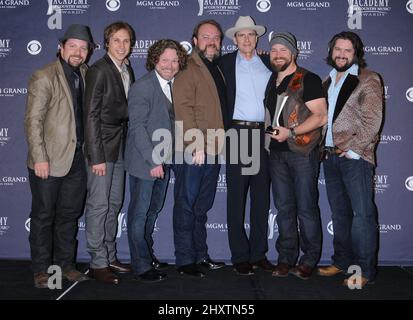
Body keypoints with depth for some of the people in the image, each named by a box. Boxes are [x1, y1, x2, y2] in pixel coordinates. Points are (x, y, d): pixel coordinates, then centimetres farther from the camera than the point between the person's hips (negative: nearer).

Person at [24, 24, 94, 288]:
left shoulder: (85, 75, 10)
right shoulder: (44, 77, -8)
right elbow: (33, 121, -12)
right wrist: (40, 158, -17)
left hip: (77, 159, 6)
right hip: (49, 160, -6)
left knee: (70, 214, 14)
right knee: (43, 216, 6)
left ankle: (66, 264, 27)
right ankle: (41, 269, 20)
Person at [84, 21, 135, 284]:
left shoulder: (127, 70, 12)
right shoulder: (99, 70, -10)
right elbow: (91, 115, -14)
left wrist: (128, 145, 6)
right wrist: (97, 156, -18)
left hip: (120, 147, 8)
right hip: (102, 146, -8)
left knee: (114, 204, 13)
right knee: (99, 205, -3)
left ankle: (110, 256, 24)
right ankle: (98, 263, 8)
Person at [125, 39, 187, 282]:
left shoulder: (175, 85, 9)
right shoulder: (142, 87, -13)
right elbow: (137, 126, -17)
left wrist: (165, 159, 6)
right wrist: (152, 161, -21)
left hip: (164, 161, 7)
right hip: (145, 162, -7)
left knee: (154, 209, 19)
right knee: (139, 213, 4)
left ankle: (147, 252, 36)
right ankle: (142, 265, 15)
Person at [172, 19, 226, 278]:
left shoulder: (217, 69, 18)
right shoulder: (188, 69, -8)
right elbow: (184, 109, -16)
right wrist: (196, 146, -20)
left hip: (213, 150, 8)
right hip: (192, 151, -8)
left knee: (203, 207, 14)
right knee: (187, 206, 1)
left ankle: (201, 256, 25)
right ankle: (185, 260, 11)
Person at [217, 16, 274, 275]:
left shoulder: (268, 64, 13)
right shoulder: (225, 63, 5)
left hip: (264, 134, 3)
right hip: (238, 133, -3)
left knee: (262, 197, 8)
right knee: (237, 198, 0)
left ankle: (259, 253, 19)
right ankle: (240, 256, 10)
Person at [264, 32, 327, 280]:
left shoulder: (308, 80, -5)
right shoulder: (272, 81, 15)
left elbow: (321, 116, -12)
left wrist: (291, 132, -18)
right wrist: (272, 132, 8)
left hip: (303, 151, -6)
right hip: (277, 152, 6)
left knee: (306, 208, 0)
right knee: (284, 207, 9)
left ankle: (309, 259, 14)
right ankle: (286, 258, 18)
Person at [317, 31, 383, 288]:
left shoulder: (368, 80, -1)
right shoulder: (328, 82, 19)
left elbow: (372, 120, -10)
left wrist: (352, 149, -14)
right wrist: (322, 148, 8)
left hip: (355, 157, -6)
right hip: (330, 156, 7)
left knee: (363, 214, -5)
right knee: (340, 213, 13)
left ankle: (365, 271, 2)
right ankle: (342, 262, 23)